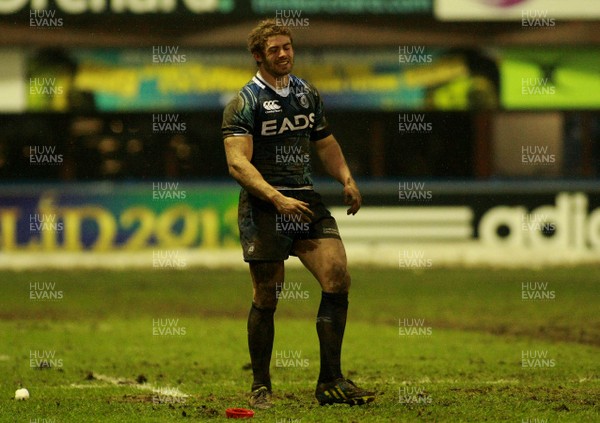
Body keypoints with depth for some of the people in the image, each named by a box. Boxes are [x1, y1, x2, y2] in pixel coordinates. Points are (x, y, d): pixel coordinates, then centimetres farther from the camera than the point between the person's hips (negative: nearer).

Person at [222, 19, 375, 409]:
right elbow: (238, 162, -15)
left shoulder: (308, 95, 14)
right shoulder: (244, 104, -6)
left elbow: (325, 144, 27)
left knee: (338, 277, -11)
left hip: (305, 200, 5)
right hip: (263, 205, -5)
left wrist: (347, 179, 9)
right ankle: (261, 388, 14)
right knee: (267, 299, -2)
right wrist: (277, 198, -26)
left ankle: (330, 381, -5)